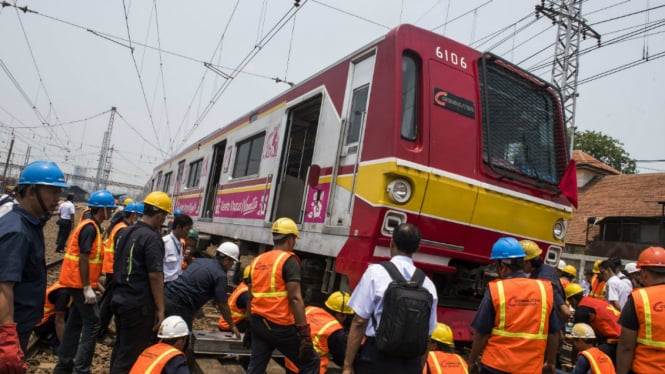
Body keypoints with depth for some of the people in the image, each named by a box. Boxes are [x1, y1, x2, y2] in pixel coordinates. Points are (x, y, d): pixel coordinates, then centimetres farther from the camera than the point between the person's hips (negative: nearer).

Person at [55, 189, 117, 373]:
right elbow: (83, 258, -22)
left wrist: (94, 282, 21)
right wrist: (87, 288, -22)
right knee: (93, 323, -6)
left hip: (77, 282, 10)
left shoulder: (91, 226, 12)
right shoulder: (90, 228, -18)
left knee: (76, 321, 15)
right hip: (80, 283, -10)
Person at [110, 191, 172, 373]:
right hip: (139, 304, -8)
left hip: (119, 299, 9)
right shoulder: (152, 237, -18)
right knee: (132, 354, 2)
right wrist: (160, 309, -16)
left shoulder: (125, 232, 8)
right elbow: (155, 276, -21)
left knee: (120, 347, 20)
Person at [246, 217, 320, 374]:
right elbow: (295, 298, -17)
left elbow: (250, 297, 15)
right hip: (280, 325, -7)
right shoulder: (289, 260, -10)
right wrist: (305, 333, -16)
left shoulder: (257, 261, 11)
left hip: (258, 323, 7)